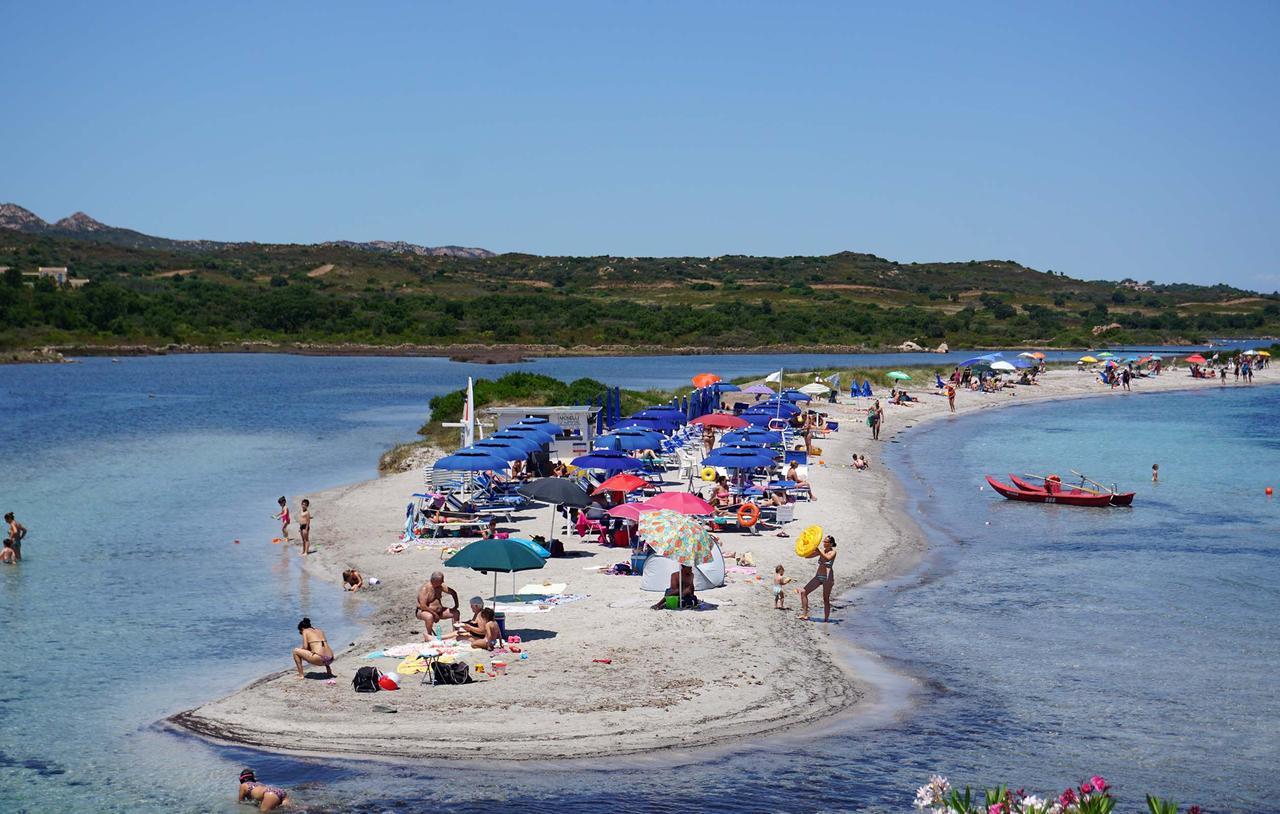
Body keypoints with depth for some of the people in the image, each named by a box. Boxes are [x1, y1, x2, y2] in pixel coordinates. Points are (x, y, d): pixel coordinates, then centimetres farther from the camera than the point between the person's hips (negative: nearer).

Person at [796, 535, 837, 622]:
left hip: (828, 577, -6)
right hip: (818, 576, 7)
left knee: (826, 599, -1)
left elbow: (828, 558, -28)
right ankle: (804, 615, 0)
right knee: (803, 592, -3)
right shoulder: (821, 550, 10)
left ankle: (826, 618, 8)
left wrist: (818, 551, -35)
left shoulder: (833, 552, -6)